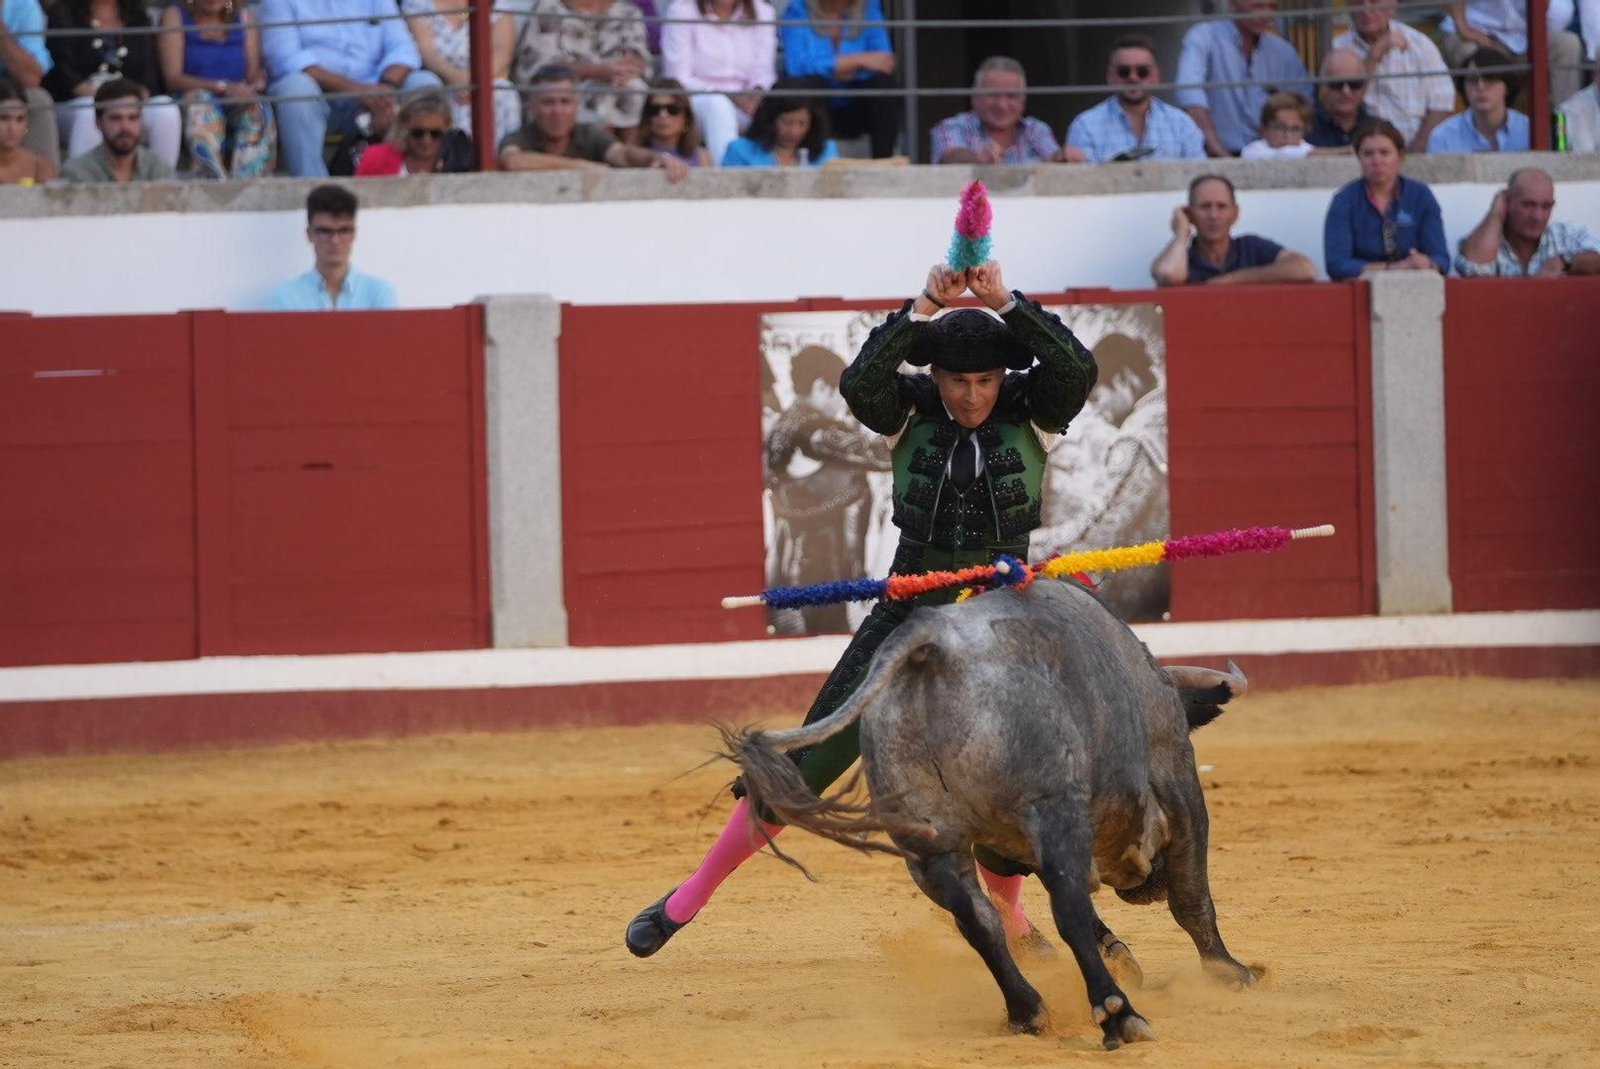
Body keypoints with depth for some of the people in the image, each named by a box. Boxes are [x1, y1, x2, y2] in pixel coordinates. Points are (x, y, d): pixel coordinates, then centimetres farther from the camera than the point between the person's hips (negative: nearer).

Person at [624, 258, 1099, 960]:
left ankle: (1008, 919, 20)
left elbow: (1076, 369, -24)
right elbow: (859, 384, -24)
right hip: (909, 609, 0)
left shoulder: (1029, 415, -5)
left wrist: (1005, 303, -30)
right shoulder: (911, 412, -4)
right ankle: (692, 896, 10)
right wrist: (922, 310, -32)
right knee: (809, 764, -1)